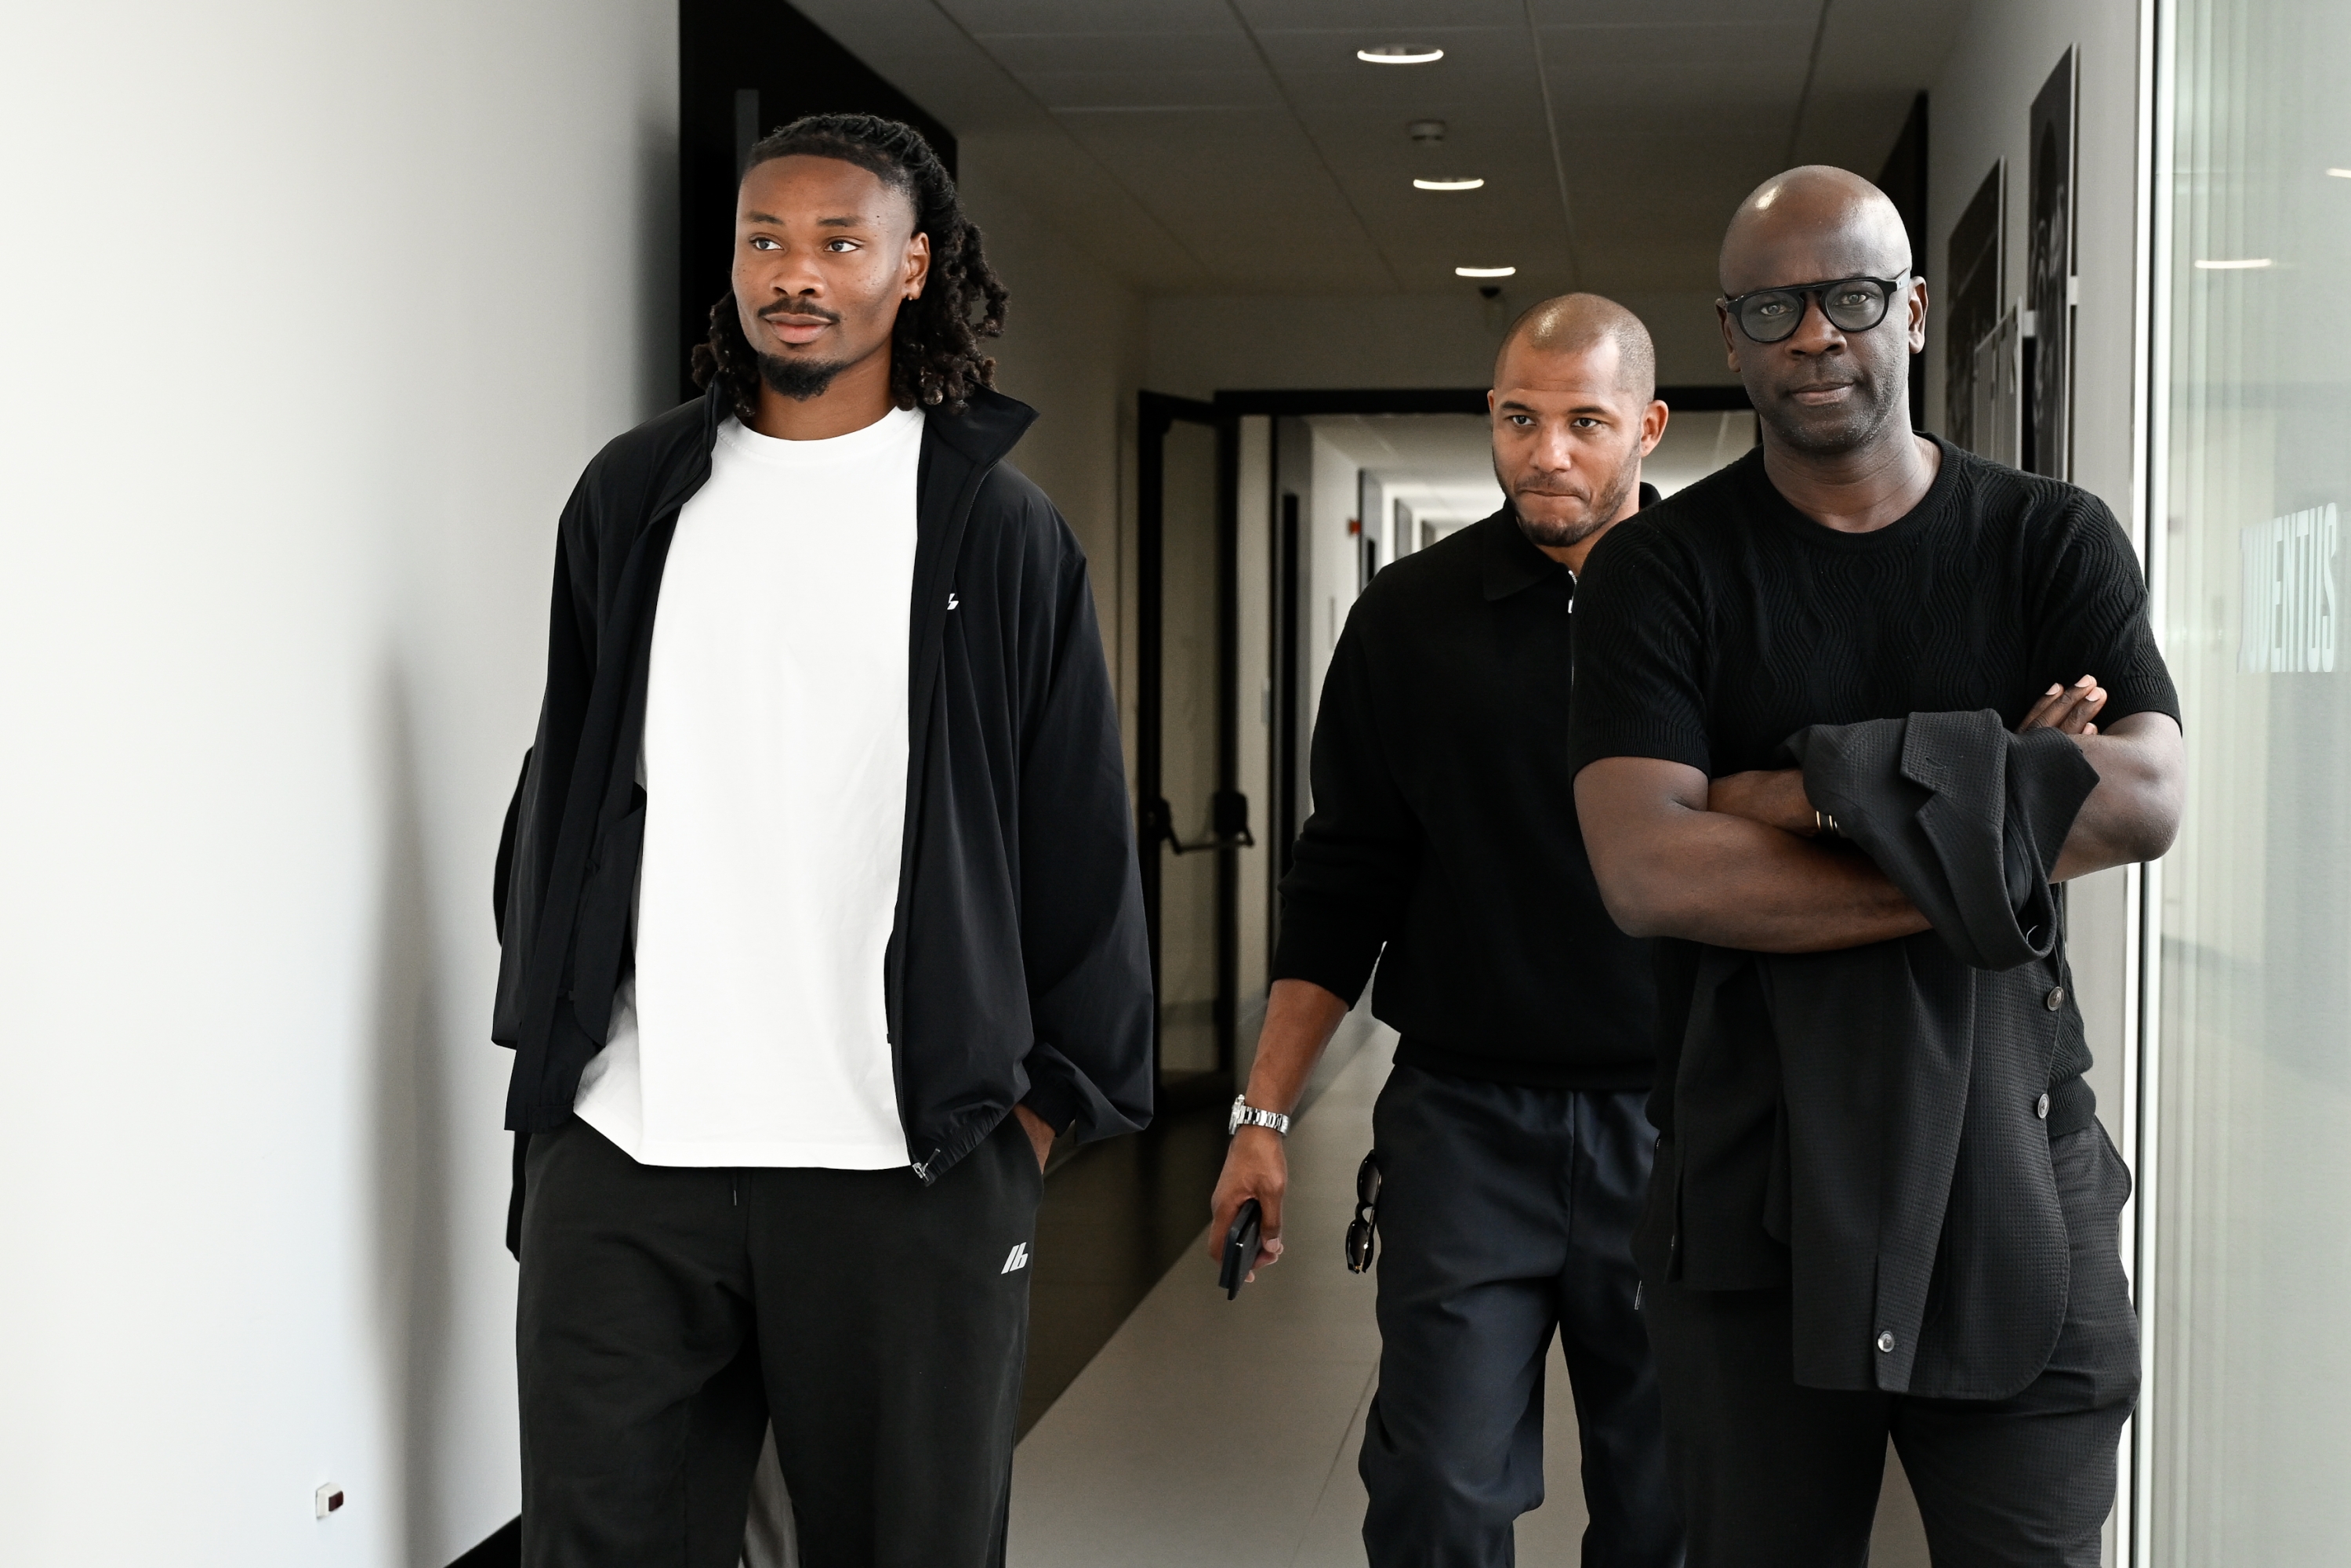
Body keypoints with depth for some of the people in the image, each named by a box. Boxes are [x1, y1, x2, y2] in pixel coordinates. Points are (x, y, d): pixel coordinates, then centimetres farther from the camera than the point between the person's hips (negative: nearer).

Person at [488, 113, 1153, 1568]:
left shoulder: (996, 528, 3)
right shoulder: (633, 496, 10)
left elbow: (1077, 835, 4)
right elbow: (561, 794, 15)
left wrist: (1048, 1101, 1)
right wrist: (545, 1052, 11)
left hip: (909, 1170, -2)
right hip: (619, 1163, 2)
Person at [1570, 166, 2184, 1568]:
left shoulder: (2054, 543, 5)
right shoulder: (1662, 571, 0)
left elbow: (2146, 801, -11)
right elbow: (1646, 872, -15)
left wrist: (1834, 787, -16)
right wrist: (1998, 834, -14)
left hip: (2012, 1172, 1)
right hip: (1754, 1178, 0)